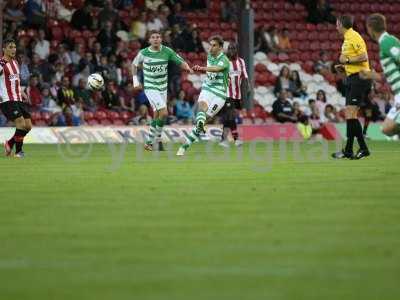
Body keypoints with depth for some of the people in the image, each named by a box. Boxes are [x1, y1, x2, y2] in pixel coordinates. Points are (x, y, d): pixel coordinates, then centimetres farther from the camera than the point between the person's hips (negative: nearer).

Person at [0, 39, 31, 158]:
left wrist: (21, 92, 16)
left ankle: (10, 143, 24)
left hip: (18, 99, 8)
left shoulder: (15, 62, 14)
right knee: (21, 122, -19)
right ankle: (18, 151, -7)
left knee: (28, 126, 5)